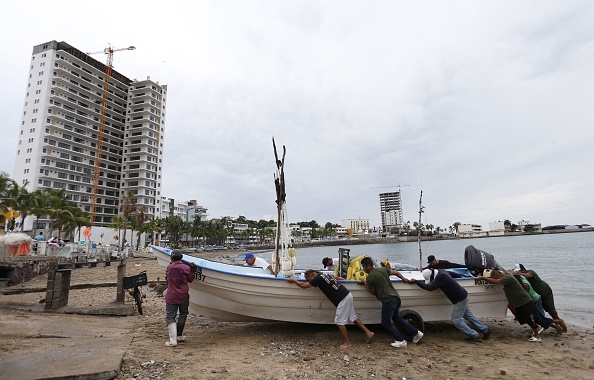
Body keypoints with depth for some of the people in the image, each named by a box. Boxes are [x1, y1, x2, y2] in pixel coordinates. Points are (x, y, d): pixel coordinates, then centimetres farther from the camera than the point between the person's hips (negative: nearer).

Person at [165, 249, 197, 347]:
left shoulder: (169, 267, 0)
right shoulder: (186, 268, -6)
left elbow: (167, 279, 16)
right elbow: (190, 279, 4)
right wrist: (193, 269, 8)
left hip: (171, 297, 0)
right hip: (183, 296, 0)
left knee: (170, 317, 4)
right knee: (183, 314, 19)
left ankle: (173, 340, -5)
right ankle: (179, 336, 25)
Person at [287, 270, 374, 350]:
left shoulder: (318, 279, -15)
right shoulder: (325, 274, 10)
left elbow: (303, 286, -7)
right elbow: (336, 277, 29)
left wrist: (293, 280, 6)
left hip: (343, 298, -9)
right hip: (347, 295, 9)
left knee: (339, 321, -1)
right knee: (353, 317, 18)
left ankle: (347, 342, 8)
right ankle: (368, 333, 24)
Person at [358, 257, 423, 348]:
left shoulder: (369, 277, -12)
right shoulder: (383, 269, 8)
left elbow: (373, 292, -2)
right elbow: (396, 273, 18)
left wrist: (365, 283, 10)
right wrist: (404, 279, 35)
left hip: (388, 300, -9)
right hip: (396, 297, 9)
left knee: (386, 323, 6)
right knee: (397, 318, 25)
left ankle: (401, 341, 9)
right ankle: (416, 333, 29)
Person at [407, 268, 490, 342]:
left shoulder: (440, 277, -29)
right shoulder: (441, 271, 1)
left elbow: (430, 288, -36)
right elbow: (449, 273, 25)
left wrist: (416, 282, -32)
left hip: (460, 299, -10)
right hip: (463, 296, 10)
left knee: (456, 320, -1)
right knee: (469, 316, 22)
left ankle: (474, 336, 6)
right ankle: (485, 330, 33)